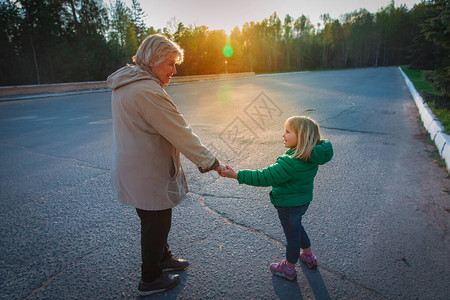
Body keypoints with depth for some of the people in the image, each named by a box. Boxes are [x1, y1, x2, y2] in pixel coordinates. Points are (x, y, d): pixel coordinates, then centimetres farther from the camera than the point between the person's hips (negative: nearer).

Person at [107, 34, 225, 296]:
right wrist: (211, 162, -17)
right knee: (156, 224, 10)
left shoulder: (125, 85, 8)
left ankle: (163, 257, 48)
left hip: (136, 171, 10)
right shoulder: (147, 92, -26)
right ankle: (150, 280, 33)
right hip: (148, 176, -10)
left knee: (158, 220, 26)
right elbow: (181, 133, -25)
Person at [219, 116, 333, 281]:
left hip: (289, 205, -8)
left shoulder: (289, 163, -34)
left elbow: (265, 177, -32)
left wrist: (236, 175, -30)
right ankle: (308, 255, 51)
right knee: (296, 227, 31)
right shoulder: (313, 157, -10)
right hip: (304, 200, 8)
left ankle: (289, 269, 37)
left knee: (292, 234, 12)